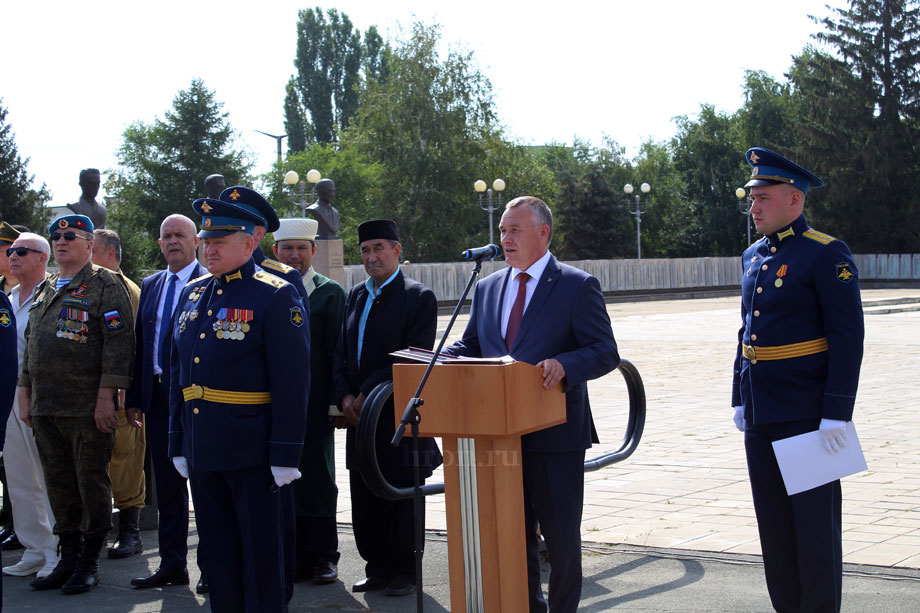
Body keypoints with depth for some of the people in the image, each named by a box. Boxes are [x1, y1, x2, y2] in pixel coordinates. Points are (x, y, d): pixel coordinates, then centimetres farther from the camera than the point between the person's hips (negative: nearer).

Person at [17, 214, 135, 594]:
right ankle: (68, 559, 20)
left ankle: (89, 563, 11)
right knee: (59, 484, 11)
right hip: (44, 408, 7)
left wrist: (106, 397, -17)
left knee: (92, 483, 1)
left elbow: (119, 342, -12)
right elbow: (31, 344, 23)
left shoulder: (106, 286, -4)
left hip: (87, 409, -7)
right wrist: (25, 393, 15)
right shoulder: (46, 290, 18)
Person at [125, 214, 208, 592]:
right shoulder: (151, 286, 14)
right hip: (158, 396, 6)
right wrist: (133, 397, 11)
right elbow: (140, 344, 15)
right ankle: (172, 564, 20)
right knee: (166, 485, 12)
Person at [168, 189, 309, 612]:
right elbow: (177, 373, 17)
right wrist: (178, 444, 14)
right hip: (201, 450, 7)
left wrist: (285, 455, -16)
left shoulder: (277, 297, -9)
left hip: (252, 450, -7)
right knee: (217, 551, 15)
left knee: (261, 553, 3)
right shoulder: (191, 294, 12)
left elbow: (292, 382, -13)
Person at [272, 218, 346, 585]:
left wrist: (336, 401, -8)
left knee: (317, 477, 2)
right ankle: (298, 557, 12)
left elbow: (338, 351, -2)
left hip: (314, 405, -3)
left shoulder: (330, 293, 2)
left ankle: (323, 555, 11)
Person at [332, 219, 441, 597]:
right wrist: (345, 396, -2)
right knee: (365, 498, 9)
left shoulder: (419, 298, -6)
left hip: (398, 414, -6)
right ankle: (378, 569, 21)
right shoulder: (355, 296, 14)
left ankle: (404, 572, 13)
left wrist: (367, 393, -15)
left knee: (401, 495, 2)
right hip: (360, 414, 6)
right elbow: (341, 353, 14)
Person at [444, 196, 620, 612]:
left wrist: (564, 365, -27)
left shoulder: (577, 286, -4)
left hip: (555, 435, -5)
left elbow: (605, 353, -8)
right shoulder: (487, 288, 14)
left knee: (560, 533, 3)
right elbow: (471, 347, 17)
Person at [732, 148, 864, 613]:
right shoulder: (754, 256, 13)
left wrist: (836, 414, -18)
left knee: (814, 518, 0)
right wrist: (740, 399, 15)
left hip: (807, 413, -7)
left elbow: (848, 338, -14)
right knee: (774, 520, 12)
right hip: (762, 415, 7)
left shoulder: (827, 255, -11)